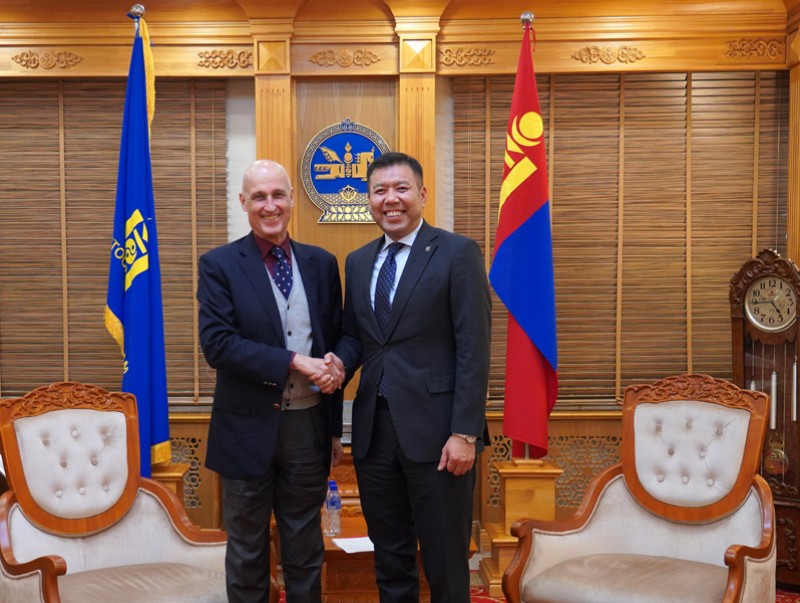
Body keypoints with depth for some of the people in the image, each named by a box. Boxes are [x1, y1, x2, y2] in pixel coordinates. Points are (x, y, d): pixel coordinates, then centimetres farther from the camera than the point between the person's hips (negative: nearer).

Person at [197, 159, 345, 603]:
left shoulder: (322, 264, 5)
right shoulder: (219, 264, -5)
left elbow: (335, 344, 9)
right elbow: (217, 344, -16)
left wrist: (336, 427, 8)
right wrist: (295, 361, -22)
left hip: (309, 425, 3)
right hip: (249, 427, -2)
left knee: (305, 548, 16)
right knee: (247, 549, 14)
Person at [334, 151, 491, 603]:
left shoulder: (458, 253, -5)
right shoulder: (357, 262, 13)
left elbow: (473, 349, -10)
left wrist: (465, 432, -16)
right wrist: (340, 362, -5)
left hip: (435, 431, -5)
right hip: (374, 430, 5)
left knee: (445, 562, 8)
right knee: (389, 559, 17)